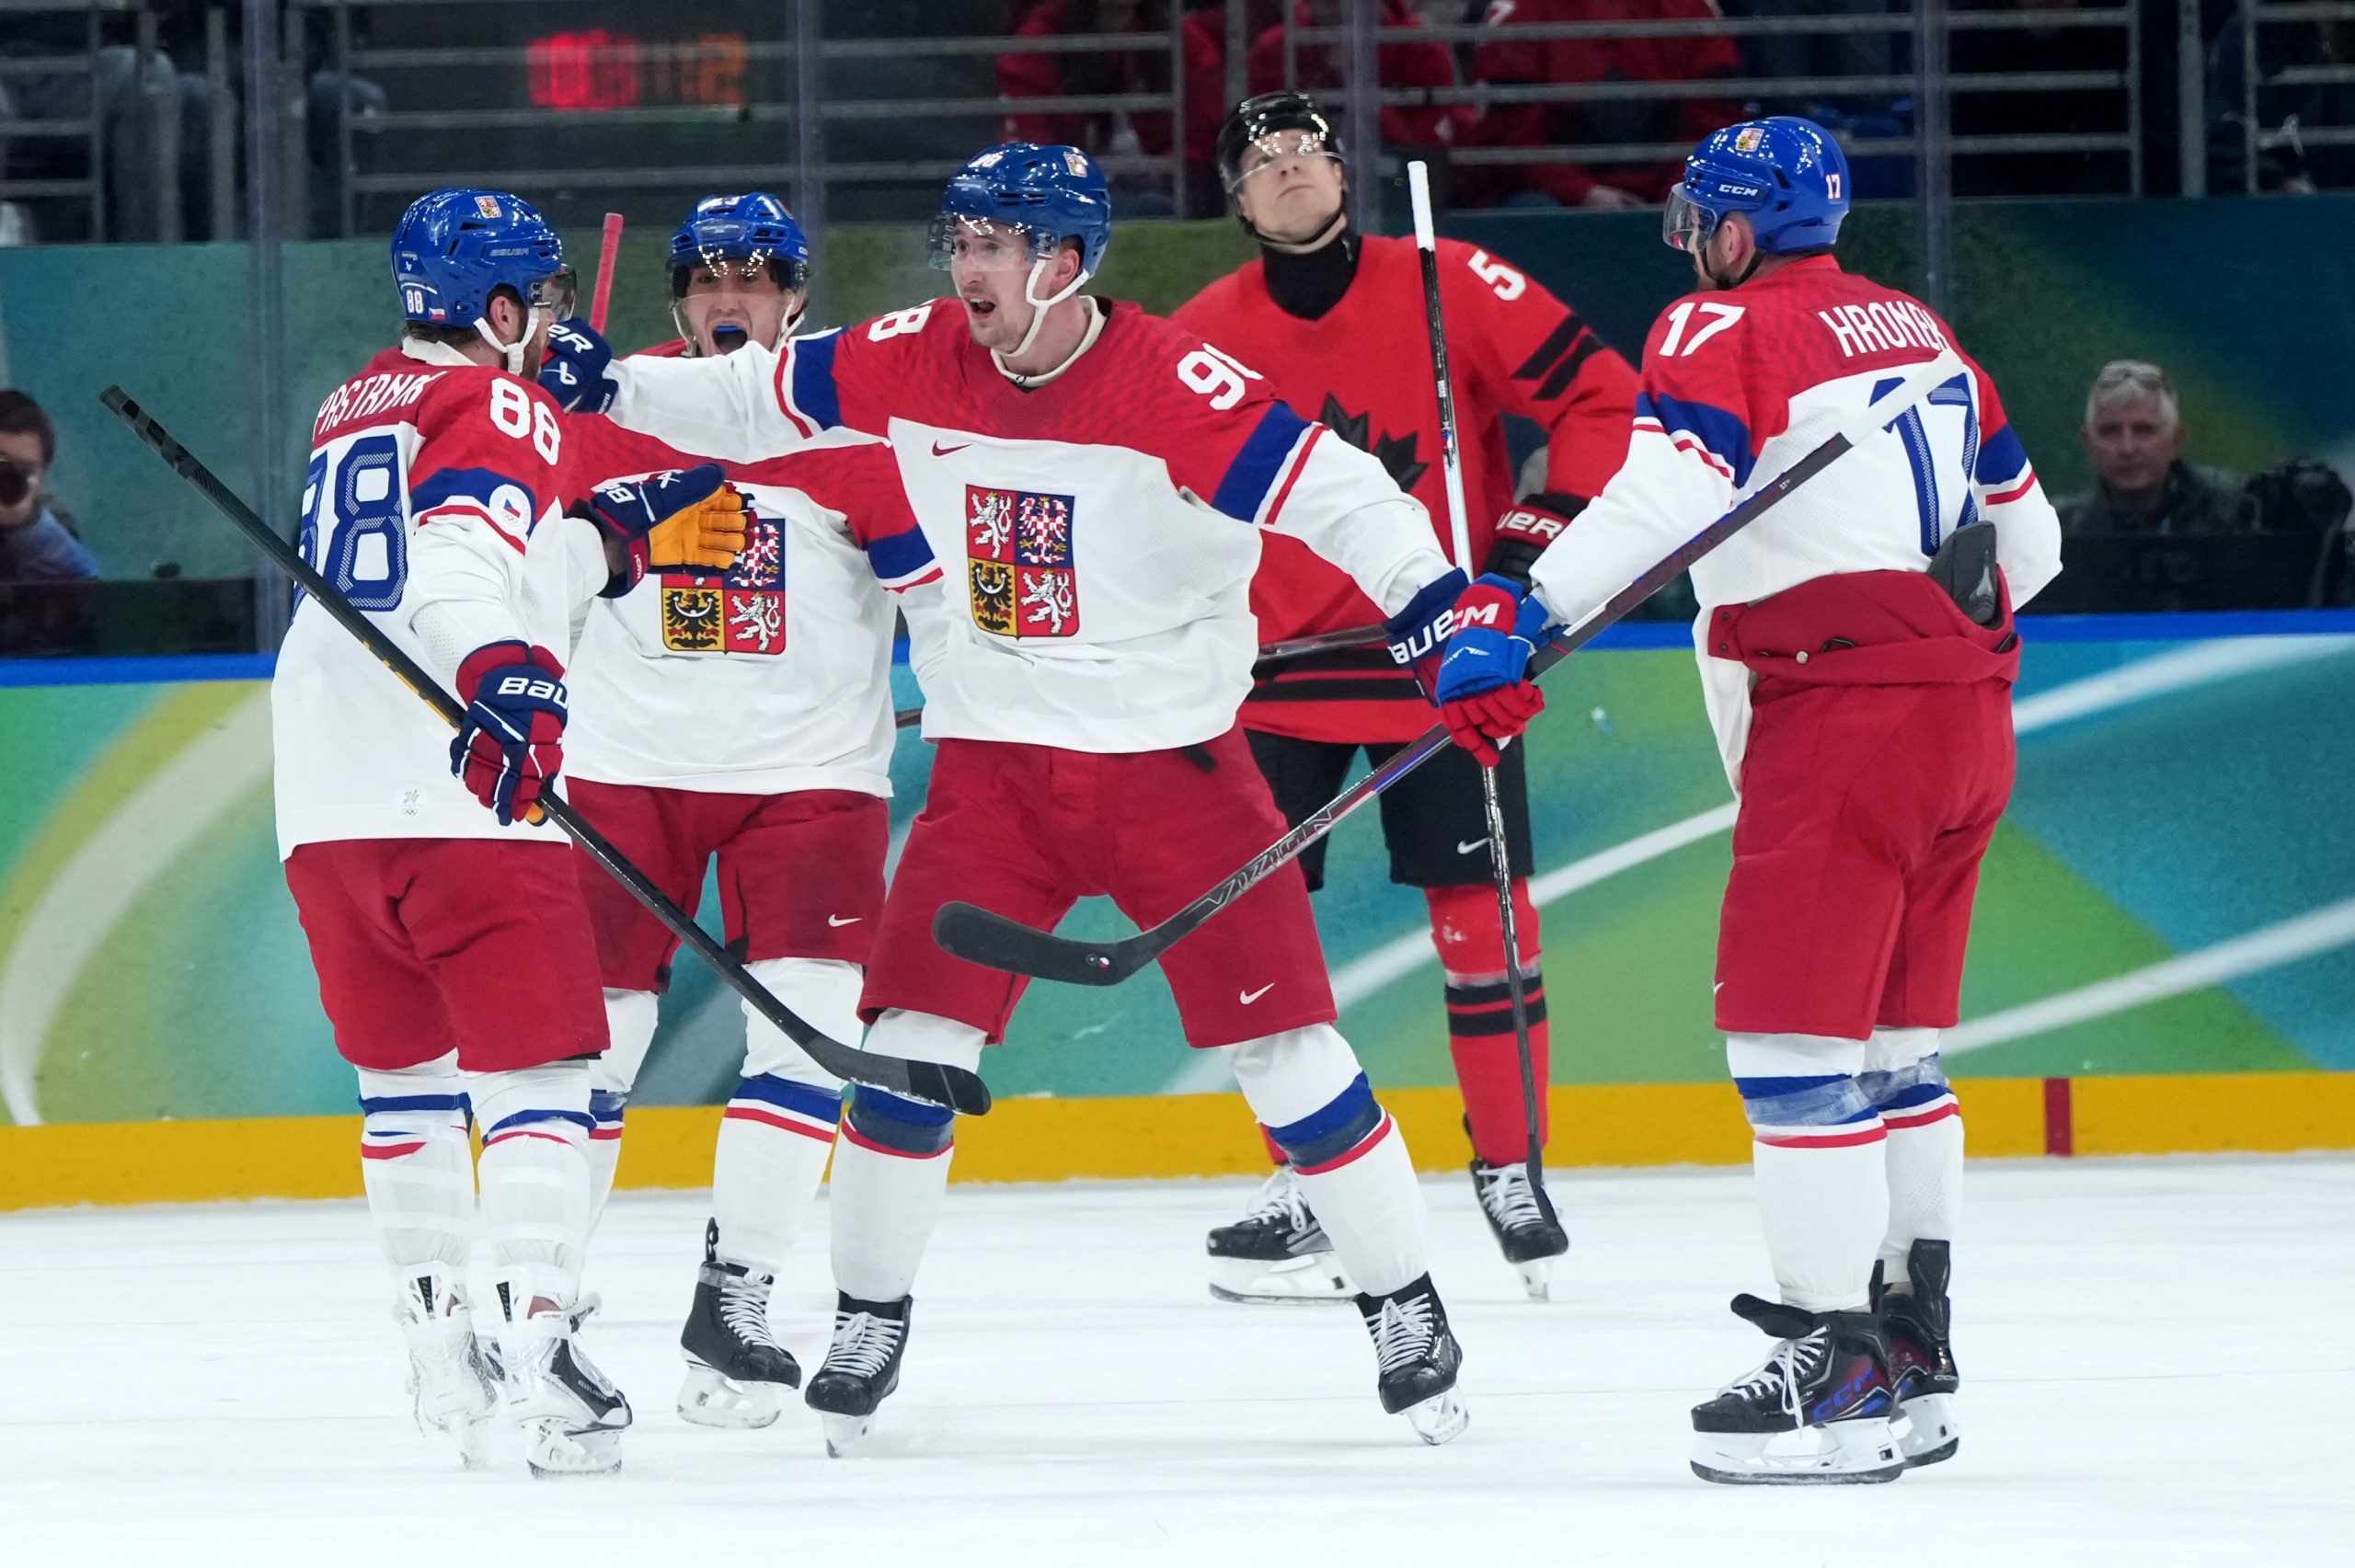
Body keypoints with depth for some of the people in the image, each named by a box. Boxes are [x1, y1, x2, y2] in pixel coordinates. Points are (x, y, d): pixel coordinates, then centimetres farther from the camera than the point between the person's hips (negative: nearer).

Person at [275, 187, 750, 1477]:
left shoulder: (352, 411, 24)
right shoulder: (498, 406, -2)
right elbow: (461, 569, -21)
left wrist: (629, 535, 34)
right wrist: (504, 679, -35)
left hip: (325, 791, 8)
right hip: (456, 792, -8)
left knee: (405, 1067, 19)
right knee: (532, 1062, -5)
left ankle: (437, 1338, 20)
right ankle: (540, 1342, -17)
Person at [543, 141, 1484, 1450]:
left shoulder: (1175, 383, -18)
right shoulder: (916, 361, -2)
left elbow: (1329, 486, -22)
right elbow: (760, 398, 12)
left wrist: (1435, 600, -35)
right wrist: (615, 387, 1)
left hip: (1174, 762, -3)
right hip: (994, 766, 4)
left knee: (1281, 1038, -3)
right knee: (913, 1039, -4)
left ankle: (1405, 1305, 11)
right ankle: (870, 1317, 12)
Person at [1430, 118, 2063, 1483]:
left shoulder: (1728, 330, -6)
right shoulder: (1916, 331, 19)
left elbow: (1664, 496, -24)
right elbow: (2025, 526, 25)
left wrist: (1524, 617, -29)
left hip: (1842, 718, -9)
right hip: (1968, 722, 9)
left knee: (1792, 1032, -8)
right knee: (1893, 1042, 16)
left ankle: (1839, 1367, -13)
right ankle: (1914, 1363, 19)